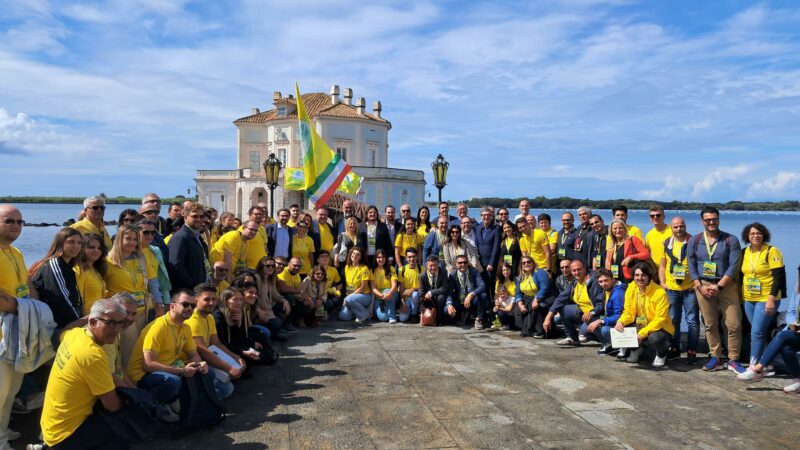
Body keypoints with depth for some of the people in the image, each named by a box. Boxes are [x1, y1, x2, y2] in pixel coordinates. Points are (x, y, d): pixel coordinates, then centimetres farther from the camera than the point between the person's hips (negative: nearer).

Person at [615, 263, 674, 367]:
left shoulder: (659, 292, -22)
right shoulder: (631, 289, -5)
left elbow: (660, 319, -22)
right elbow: (628, 312, 0)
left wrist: (642, 333, -30)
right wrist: (620, 321, -23)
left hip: (660, 328, -5)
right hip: (640, 326, 5)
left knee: (654, 338, -37)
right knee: (620, 329, -20)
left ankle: (661, 354, 2)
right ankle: (637, 347, 13)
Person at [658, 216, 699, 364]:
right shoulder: (666, 243, 6)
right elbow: (662, 265, 12)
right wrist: (662, 282, 3)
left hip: (690, 288, -3)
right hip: (671, 288, 4)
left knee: (692, 320, 0)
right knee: (673, 320, 13)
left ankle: (691, 351, 9)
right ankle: (674, 348, 25)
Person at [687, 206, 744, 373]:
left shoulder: (730, 240, -1)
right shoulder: (694, 241, 5)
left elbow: (733, 266, -7)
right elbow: (691, 266, 5)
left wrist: (718, 286, -14)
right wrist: (700, 287, -7)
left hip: (727, 285, -2)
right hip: (703, 286, 2)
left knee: (734, 324, -4)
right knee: (710, 325, 6)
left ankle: (733, 360, 8)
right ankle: (716, 358, 15)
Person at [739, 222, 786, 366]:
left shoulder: (772, 251, -10)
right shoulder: (744, 252, 6)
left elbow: (778, 277, -13)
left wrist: (771, 299, -19)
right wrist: (740, 296, 11)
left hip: (766, 299, -6)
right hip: (748, 299, 6)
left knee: (757, 332, -9)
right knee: (758, 332, 12)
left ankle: (754, 366, -2)